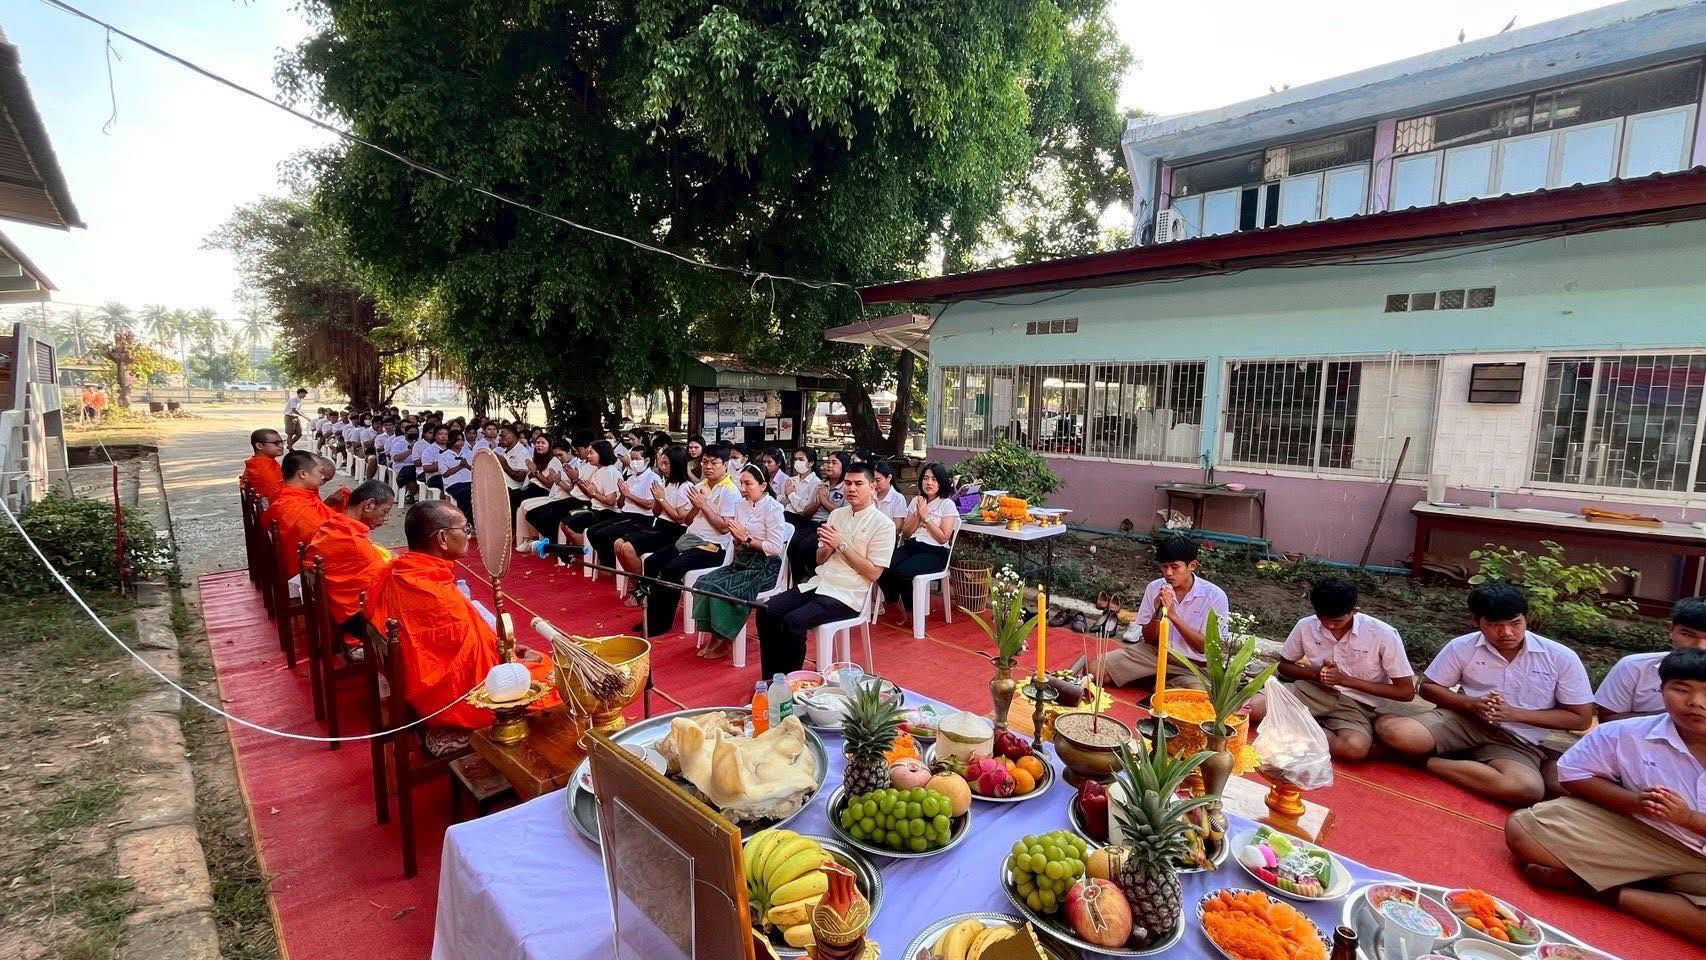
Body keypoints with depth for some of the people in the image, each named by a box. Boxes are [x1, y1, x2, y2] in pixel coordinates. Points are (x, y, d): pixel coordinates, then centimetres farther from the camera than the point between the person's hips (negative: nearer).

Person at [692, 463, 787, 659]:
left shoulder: (772, 508, -11)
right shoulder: (741, 505, 9)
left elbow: (775, 549, -16)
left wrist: (747, 539, -15)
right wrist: (736, 538, -6)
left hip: (764, 567, -7)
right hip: (741, 562, 7)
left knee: (720, 588, -24)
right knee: (703, 583, -16)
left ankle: (722, 641, -5)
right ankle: (714, 636, -5)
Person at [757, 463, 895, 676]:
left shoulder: (883, 524, -6)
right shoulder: (837, 514, 13)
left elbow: (873, 573, -11)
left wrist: (842, 545, -14)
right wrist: (827, 547, -6)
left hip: (847, 595, -7)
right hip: (819, 583, 7)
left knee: (792, 621, -26)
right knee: (767, 611, -11)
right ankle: (771, 677, 0)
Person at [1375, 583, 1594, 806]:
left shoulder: (1562, 658, -4)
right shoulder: (1462, 647, -4)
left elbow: (1581, 718, 0)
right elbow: (1428, 687, 6)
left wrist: (1515, 713, -12)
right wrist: (1472, 703, -13)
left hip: (1517, 740, 1)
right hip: (1462, 720, -1)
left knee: (1529, 790, -36)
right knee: (1392, 730, -30)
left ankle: (1427, 760, -16)